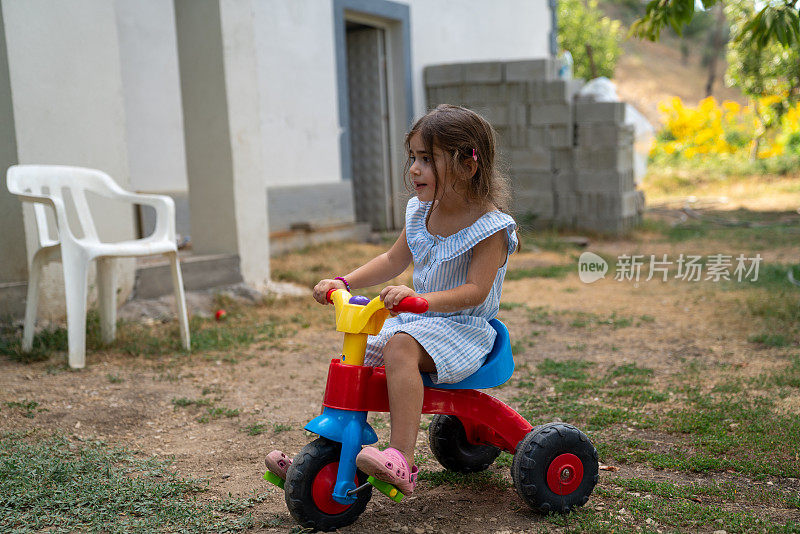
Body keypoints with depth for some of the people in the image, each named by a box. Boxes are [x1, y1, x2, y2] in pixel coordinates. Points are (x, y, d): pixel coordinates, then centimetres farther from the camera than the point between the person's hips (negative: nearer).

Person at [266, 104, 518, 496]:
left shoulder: (490, 227, -16)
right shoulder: (420, 213, 7)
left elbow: (475, 290, -25)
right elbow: (393, 261, 16)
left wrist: (420, 298, -40)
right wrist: (343, 282, 3)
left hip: (464, 328, -8)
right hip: (415, 320, 8)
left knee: (400, 347, -35)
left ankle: (401, 460, -39)